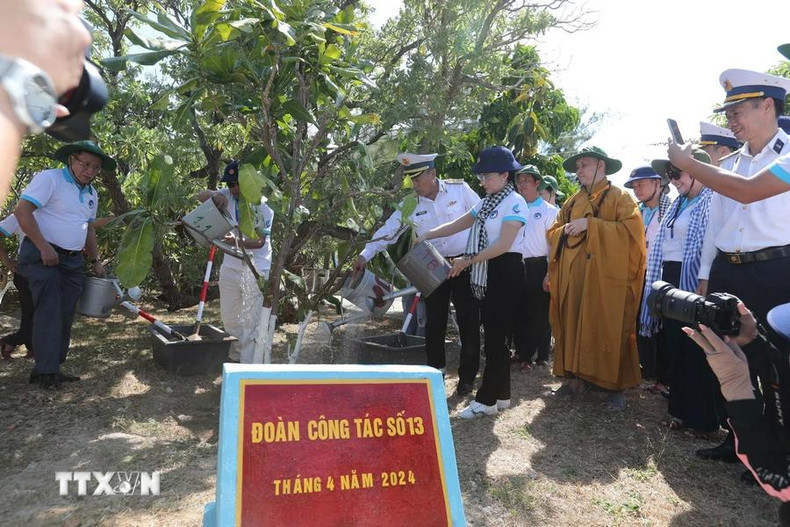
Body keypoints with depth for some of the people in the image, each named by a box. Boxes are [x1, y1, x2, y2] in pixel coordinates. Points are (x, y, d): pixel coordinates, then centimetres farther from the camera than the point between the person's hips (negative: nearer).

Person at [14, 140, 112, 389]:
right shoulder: (50, 178, -8)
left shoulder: (91, 194, 16)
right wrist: (44, 247, -22)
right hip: (42, 256, -7)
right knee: (49, 313, -11)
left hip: (72, 261, 7)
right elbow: (22, 210, -16)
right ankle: (46, 371, -6)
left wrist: (95, 261, 19)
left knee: (65, 316, 6)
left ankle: (51, 368, 15)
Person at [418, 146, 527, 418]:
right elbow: (458, 224, 17)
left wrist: (468, 261, -16)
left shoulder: (515, 202, -10)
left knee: (496, 334, -4)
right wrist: (427, 235, 5)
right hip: (486, 273, 8)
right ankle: (501, 395, 22)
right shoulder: (485, 202, 16)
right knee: (493, 333, 11)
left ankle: (487, 400, 3)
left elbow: (503, 245, -18)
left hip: (505, 272, -8)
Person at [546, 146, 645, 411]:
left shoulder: (621, 197, 2)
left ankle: (615, 386, 7)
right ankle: (574, 378, 13)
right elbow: (553, 232, 19)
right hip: (573, 277, 5)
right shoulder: (573, 201, 19)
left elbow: (632, 230, -13)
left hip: (607, 278, -5)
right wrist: (566, 230, -4)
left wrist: (590, 224, -16)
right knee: (573, 327, 4)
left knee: (609, 330, -3)